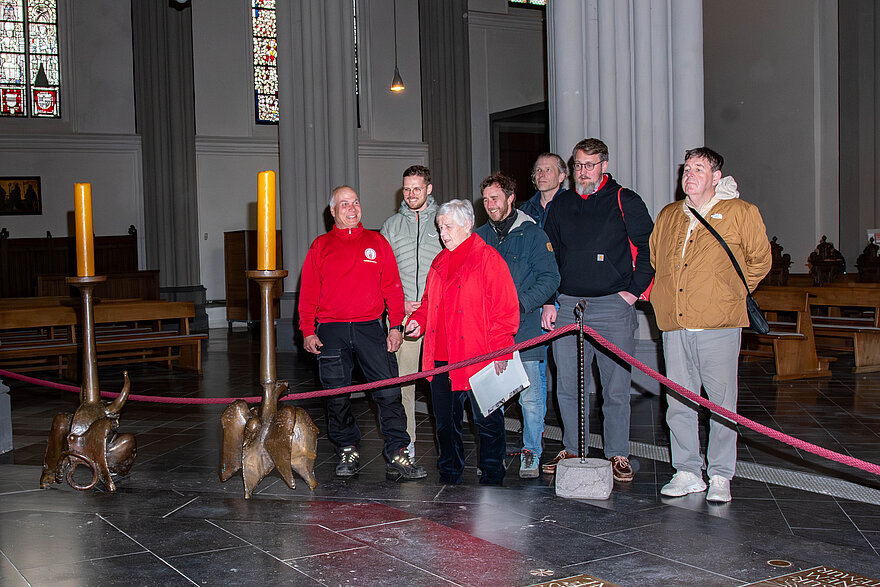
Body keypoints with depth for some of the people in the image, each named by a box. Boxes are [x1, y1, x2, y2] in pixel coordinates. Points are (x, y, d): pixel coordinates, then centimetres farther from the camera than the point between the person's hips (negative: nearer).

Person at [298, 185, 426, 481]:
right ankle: (347, 451, 19)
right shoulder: (320, 246, 10)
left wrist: (396, 326, -1)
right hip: (331, 331, 0)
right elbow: (308, 293, 7)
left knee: (388, 390, -8)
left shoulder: (377, 242, 11)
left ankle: (397, 456, -4)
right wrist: (308, 331, -2)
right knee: (337, 397, 4)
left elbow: (392, 287, 8)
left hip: (370, 327, 0)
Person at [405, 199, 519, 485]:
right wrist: (418, 320, 5)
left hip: (479, 359, -7)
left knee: (487, 421, 2)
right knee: (445, 421, 14)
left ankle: (492, 477, 17)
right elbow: (429, 302, 26)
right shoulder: (440, 262, 15)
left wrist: (499, 351, -15)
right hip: (442, 358, 7)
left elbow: (506, 309, -10)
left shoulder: (488, 259, -7)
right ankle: (449, 475, 28)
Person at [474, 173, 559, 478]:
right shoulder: (479, 237, 13)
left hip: (524, 329, -4)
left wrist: (521, 303, -17)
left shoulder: (532, 234, 0)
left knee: (530, 397, -2)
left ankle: (531, 455, 12)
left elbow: (550, 278, -5)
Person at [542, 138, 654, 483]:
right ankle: (571, 451, 21)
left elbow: (649, 248, 2)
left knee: (616, 387, 0)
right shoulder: (561, 205, 12)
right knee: (568, 386, 7)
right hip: (567, 308, 4)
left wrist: (635, 290, -4)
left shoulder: (625, 202, 0)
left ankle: (618, 456, 12)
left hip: (613, 306, -4)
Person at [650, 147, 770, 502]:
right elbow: (652, 260, 28)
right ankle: (688, 472, 17)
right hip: (674, 326, 4)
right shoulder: (668, 216, 15)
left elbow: (760, 260, 9)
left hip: (719, 326, -4)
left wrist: (733, 293, 6)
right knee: (678, 402, 6)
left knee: (722, 401, 0)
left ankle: (720, 476, 10)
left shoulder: (741, 213, 2)